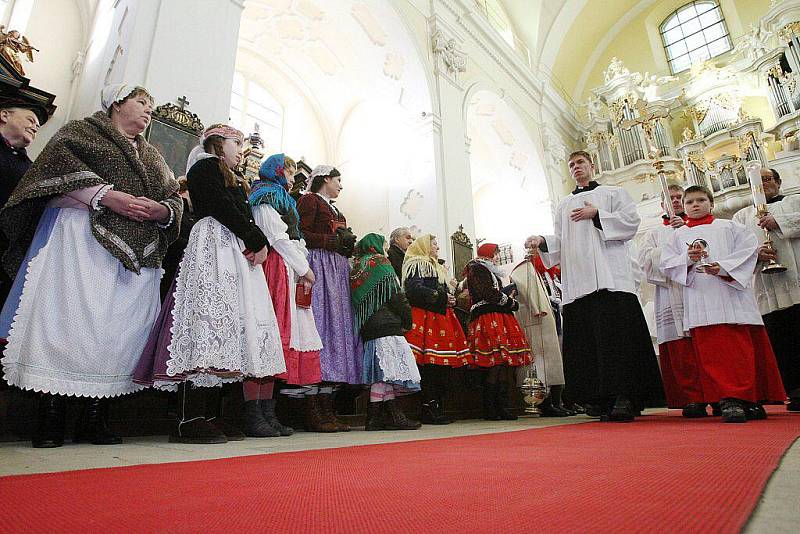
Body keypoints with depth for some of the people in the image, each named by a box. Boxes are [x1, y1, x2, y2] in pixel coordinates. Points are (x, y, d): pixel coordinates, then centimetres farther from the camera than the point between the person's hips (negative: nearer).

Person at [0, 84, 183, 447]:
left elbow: (176, 201, 18)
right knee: (69, 315, -12)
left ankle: (95, 419, -1)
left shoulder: (152, 156, 28)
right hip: (82, 235, -4)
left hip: (136, 251, 4)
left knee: (120, 325, -5)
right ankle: (50, 419, -6)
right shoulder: (83, 131, 16)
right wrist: (107, 196, -15)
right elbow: (60, 160, -4)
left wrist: (161, 209, -4)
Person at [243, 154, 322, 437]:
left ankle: (267, 412, 5)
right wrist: (304, 269, -7)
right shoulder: (267, 196, 3)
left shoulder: (282, 199, 32)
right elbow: (278, 237, -9)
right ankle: (253, 415, -12)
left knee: (273, 338, 4)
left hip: (290, 273, 9)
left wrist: (303, 269, 11)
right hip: (275, 269, -9)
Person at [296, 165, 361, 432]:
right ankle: (313, 412, -10)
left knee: (336, 329, 1)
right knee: (319, 328, -14)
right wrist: (335, 240, -9)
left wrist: (347, 243, 11)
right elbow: (301, 235, -11)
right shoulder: (309, 200, 3)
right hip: (319, 266, -9)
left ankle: (327, 410, 3)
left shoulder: (334, 209, 29)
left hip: (337, 271, 9)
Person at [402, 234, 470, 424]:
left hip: (442, 317, 9)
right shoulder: (416, 265, 0)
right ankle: (430, 410, -5)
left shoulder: (438, 268, 30)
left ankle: (438, 408, 11)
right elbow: (414, 289, -15)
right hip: (426, 317, -9)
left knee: (444, 365, 3)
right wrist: (441, 297, -12)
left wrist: (450, 300, 10)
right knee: (430, 365, -12)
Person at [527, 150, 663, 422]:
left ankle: (624, 397, -12)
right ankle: (601, 399, 1)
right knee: (586, 337, -4)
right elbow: (560, 242, 17)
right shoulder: (564, 205, 26)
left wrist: (596, 214, -5)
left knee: (616, 332, -14)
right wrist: (543, 242, -4)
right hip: (577, 278, 4)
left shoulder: (613, 193, 17)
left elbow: (631, 221, 2)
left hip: (610, 275, -3)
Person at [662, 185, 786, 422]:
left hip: (732, 294, 0)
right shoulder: (678, 236, 18)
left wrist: (723, 267, -13)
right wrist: (687, 259, -11)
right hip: (700, 301, 1)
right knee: (711, 350, -8)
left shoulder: (729, 227, 16)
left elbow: (749, 248, 3)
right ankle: (729, 399, -7)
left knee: (741, 347, -4)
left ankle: (751, 397, 6)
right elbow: (667, 264, 9)